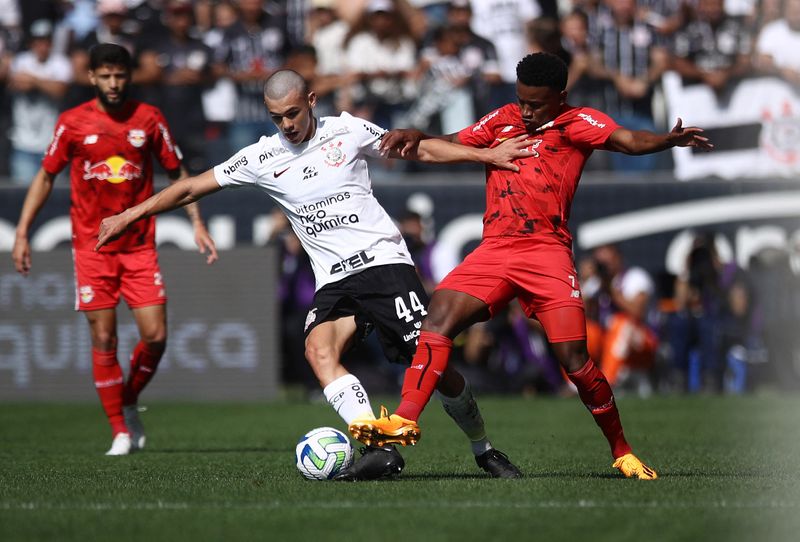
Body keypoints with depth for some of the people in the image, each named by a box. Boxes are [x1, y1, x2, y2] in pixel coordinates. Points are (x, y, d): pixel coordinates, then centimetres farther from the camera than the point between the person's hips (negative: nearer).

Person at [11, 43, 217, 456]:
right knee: (104, 341, -4)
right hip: (92, 248, -1)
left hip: (140, 247, 1)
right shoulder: (72, 123, -1)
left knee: (155, 336, -6)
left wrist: (197, 224, 2)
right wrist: (22, 233, 1)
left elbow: (177, 173, 11)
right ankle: (121, 432, 6)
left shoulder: (148, 119, 1)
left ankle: (129, 404, 20)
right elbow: (45, 177, 8)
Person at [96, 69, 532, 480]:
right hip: (335, 281, 2)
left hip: (384, 260, -2)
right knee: (318, 348, -28)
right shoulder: (262, 158, 6)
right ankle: (379, 447, -38)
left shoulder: (347, 131, 2)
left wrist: (488, 155, 3)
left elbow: (423, 149, 8)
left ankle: (484, 451, 11)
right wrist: (128, 216, 11)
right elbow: (192, 188, 12)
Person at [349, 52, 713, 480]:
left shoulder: (575, 124, 3)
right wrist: (416, 138, -3)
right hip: (493, 251, 4)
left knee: (574, 361, -10)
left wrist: (668, 140, -32)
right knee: (439, 317, -16)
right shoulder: (502, 120, 18)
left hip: (547, 253, -4)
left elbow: (627, 140, -13)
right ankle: (404, 421, -16)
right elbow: (451, 146, 19)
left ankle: (622, 452, 5)